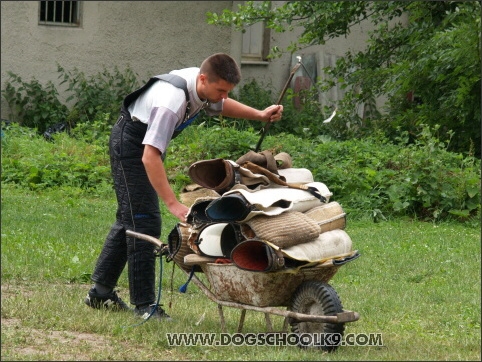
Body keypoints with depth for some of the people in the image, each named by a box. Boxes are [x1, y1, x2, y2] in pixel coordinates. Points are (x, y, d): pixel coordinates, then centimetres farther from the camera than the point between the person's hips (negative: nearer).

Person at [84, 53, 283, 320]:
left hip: (149, 139, 10)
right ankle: (144, 305, -10)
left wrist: (260, 115, 1)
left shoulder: (205, 86, -12)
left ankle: (101, 292, 25)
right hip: (131, 142, -10)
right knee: (143, 220, -13)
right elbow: (149, 157, -41)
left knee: (130, 218, 15)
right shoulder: (172, 101, -38)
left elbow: (220, 105, 15)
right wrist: (173, 204, -45)